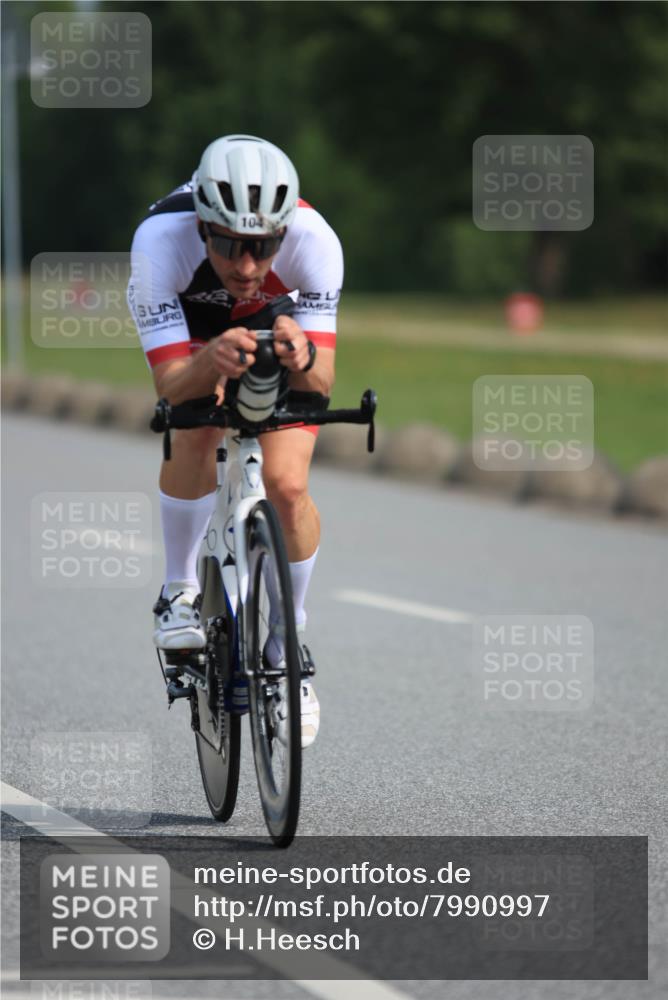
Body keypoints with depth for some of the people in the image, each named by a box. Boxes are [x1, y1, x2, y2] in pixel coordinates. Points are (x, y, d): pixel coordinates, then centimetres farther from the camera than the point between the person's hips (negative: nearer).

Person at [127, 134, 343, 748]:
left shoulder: (313, 240, -39)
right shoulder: (161, 240, -41)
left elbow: (322, 383, -38)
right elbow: (172, 388, -42)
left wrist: (302, 358, -61)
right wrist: (211, 361, -63)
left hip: (281, 322, 1)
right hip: (188, 323, 0)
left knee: (287, 486, -16)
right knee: (198, 433, -30)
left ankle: (287, 648, 8)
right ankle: (180, 589, -4)